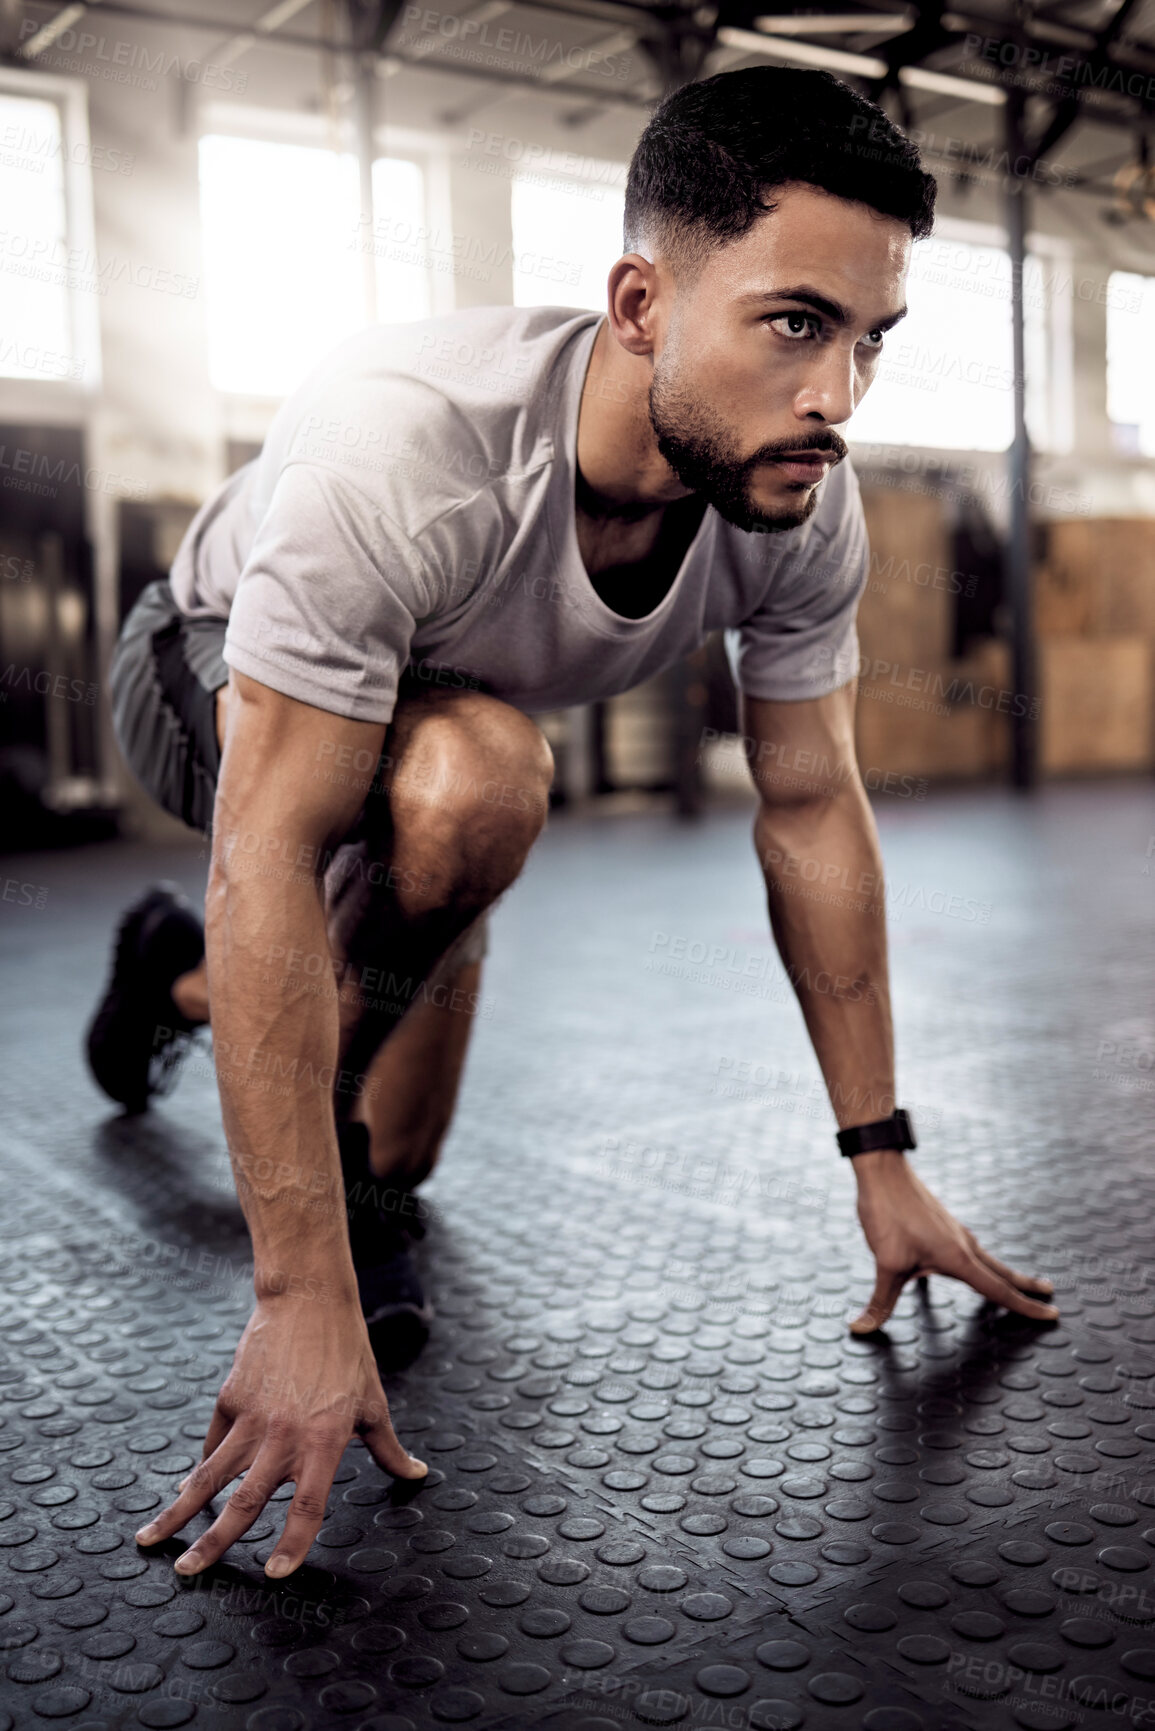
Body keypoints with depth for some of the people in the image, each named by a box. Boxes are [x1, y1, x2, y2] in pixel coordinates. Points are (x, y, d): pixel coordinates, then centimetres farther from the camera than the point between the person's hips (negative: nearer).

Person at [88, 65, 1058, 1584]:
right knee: (478, 776, -40)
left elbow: (811, 807, -15)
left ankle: (183, 974, 43)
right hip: (217, 676, -5)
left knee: (390, 1168, 13)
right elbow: (274, 857, -43)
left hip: (432, 720, 5)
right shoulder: (401, 445, -43)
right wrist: (302, 1302, -42)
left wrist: (882, 1160, -13)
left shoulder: (804, 507, -25)